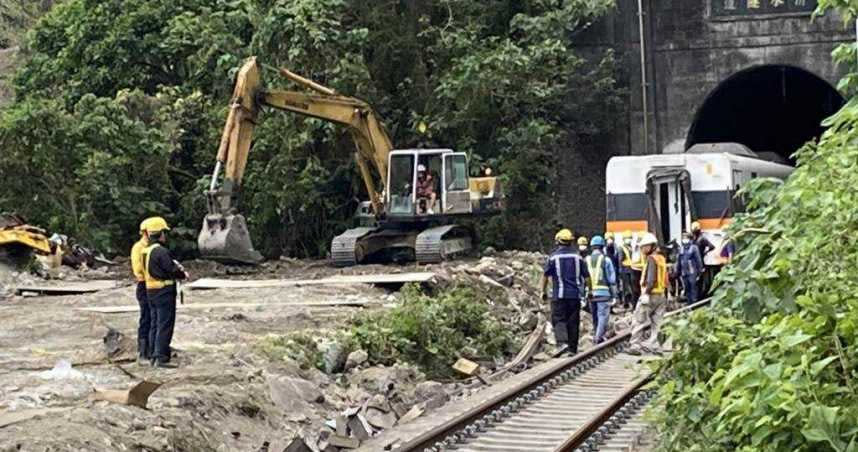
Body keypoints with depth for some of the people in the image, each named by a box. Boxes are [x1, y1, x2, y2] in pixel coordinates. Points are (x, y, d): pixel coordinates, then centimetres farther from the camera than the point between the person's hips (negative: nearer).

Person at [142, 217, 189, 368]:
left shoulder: (146, 251, 11)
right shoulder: (161, 251, -19)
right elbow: (172, 270, -17)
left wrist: (176, 266, 8)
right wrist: (184, 275, 2)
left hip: (151, 291, 9)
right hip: (164, 291, -9)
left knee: (155, 324, 15)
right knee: (165, 325, -6)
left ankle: (154, 356, 20)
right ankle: (161, 358, -9)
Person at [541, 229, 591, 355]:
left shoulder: (554, 256, -2)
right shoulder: (577, 256, 4)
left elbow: (545, 275, -1)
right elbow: (586, 276, 5)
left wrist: (544, 291, 8)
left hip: (559, 295, -2)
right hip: (575, 295, 2)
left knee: (558, 319, 2)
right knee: (573, 321, 8)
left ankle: (562, 340, -22)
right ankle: (572, 348, 11)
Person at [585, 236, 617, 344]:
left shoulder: (586, 260, 6)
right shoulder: (606, 260, -5)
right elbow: (612, 278, -4)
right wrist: (614, 294, 3)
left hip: (590, 293, 4)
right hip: (603, 292, -4)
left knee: (595, 316, 16)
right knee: (603, 315, -4)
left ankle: (596, 337, 24)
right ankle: (598, 337, -16)